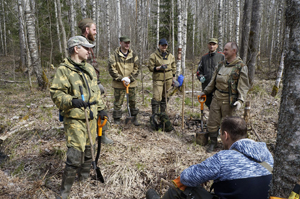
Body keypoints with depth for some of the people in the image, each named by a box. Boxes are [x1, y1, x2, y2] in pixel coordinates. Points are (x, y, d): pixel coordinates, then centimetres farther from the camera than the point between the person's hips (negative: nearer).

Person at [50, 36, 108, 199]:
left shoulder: (90, 69, 13)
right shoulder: (63, 70, -10)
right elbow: (56, 93, -14)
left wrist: (100, 108, 16)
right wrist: (71, 101, -30)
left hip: (91, 117, 7)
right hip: (74, 119, -7)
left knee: (88, 149, 18)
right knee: (75, 154, -9)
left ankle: (84, 176, 42)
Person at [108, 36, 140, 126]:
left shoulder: (133, 55, 5)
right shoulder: (115, 55, -6)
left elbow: (136, 68, 6)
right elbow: (111, 69, -8)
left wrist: (130, 78, -8)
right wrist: (121, 78, -14)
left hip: (131, 83, 3)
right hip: (119, 83, -3)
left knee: (133, 101, 11)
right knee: (118, 102, 4)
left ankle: (134, 117, 26)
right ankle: (117, 119, 18)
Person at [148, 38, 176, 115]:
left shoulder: (171, 56, 10)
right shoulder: (153, 55, -4)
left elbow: (173, 68, 17)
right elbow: (150, 67, -6)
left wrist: (173, 78, 13)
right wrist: (160, 67, -20)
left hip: (168, 79, 5)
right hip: (158, 79, -4)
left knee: (165, 97, 12)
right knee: (157, 97, -12)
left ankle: (163, 113, 26)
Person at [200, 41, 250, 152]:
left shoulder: (241, 67, -6)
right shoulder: (221, 65, 12)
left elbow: (243, 86, -10)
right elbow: (213, 81, 20)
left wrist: (240, 100, -22)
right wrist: (205, 92, 20)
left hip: (229, 100, -5)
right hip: (216, 97, 5)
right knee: (212, 121, 7)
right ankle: (213, 142, 25)